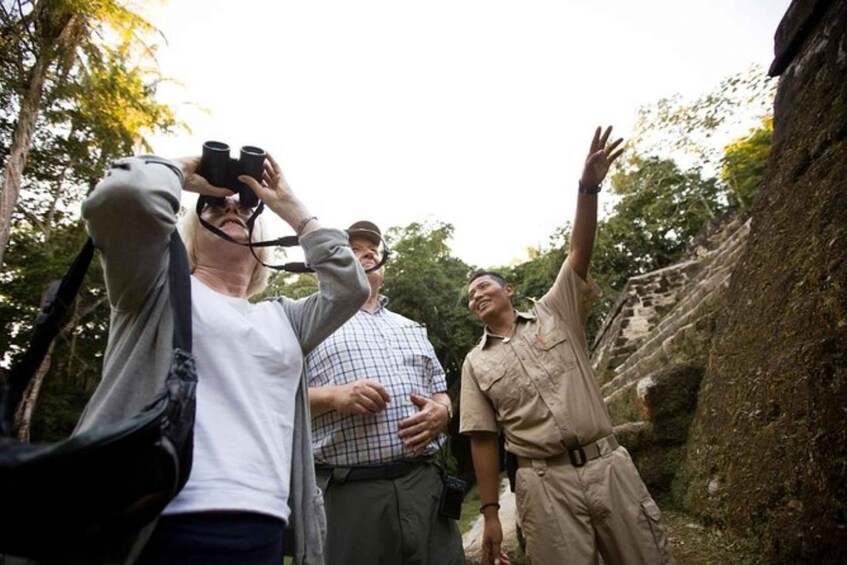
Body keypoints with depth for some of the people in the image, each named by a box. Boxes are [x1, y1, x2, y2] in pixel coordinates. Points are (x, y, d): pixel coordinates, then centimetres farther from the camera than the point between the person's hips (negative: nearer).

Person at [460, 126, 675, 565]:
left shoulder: (555, 313, 8)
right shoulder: (476, 363, 9)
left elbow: (579, 253, -6)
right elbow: (483, 440, 6)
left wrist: (588, 188, -19)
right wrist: (490, 512, 2)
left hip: (609, 464, 0)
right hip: (545, 483, 0)